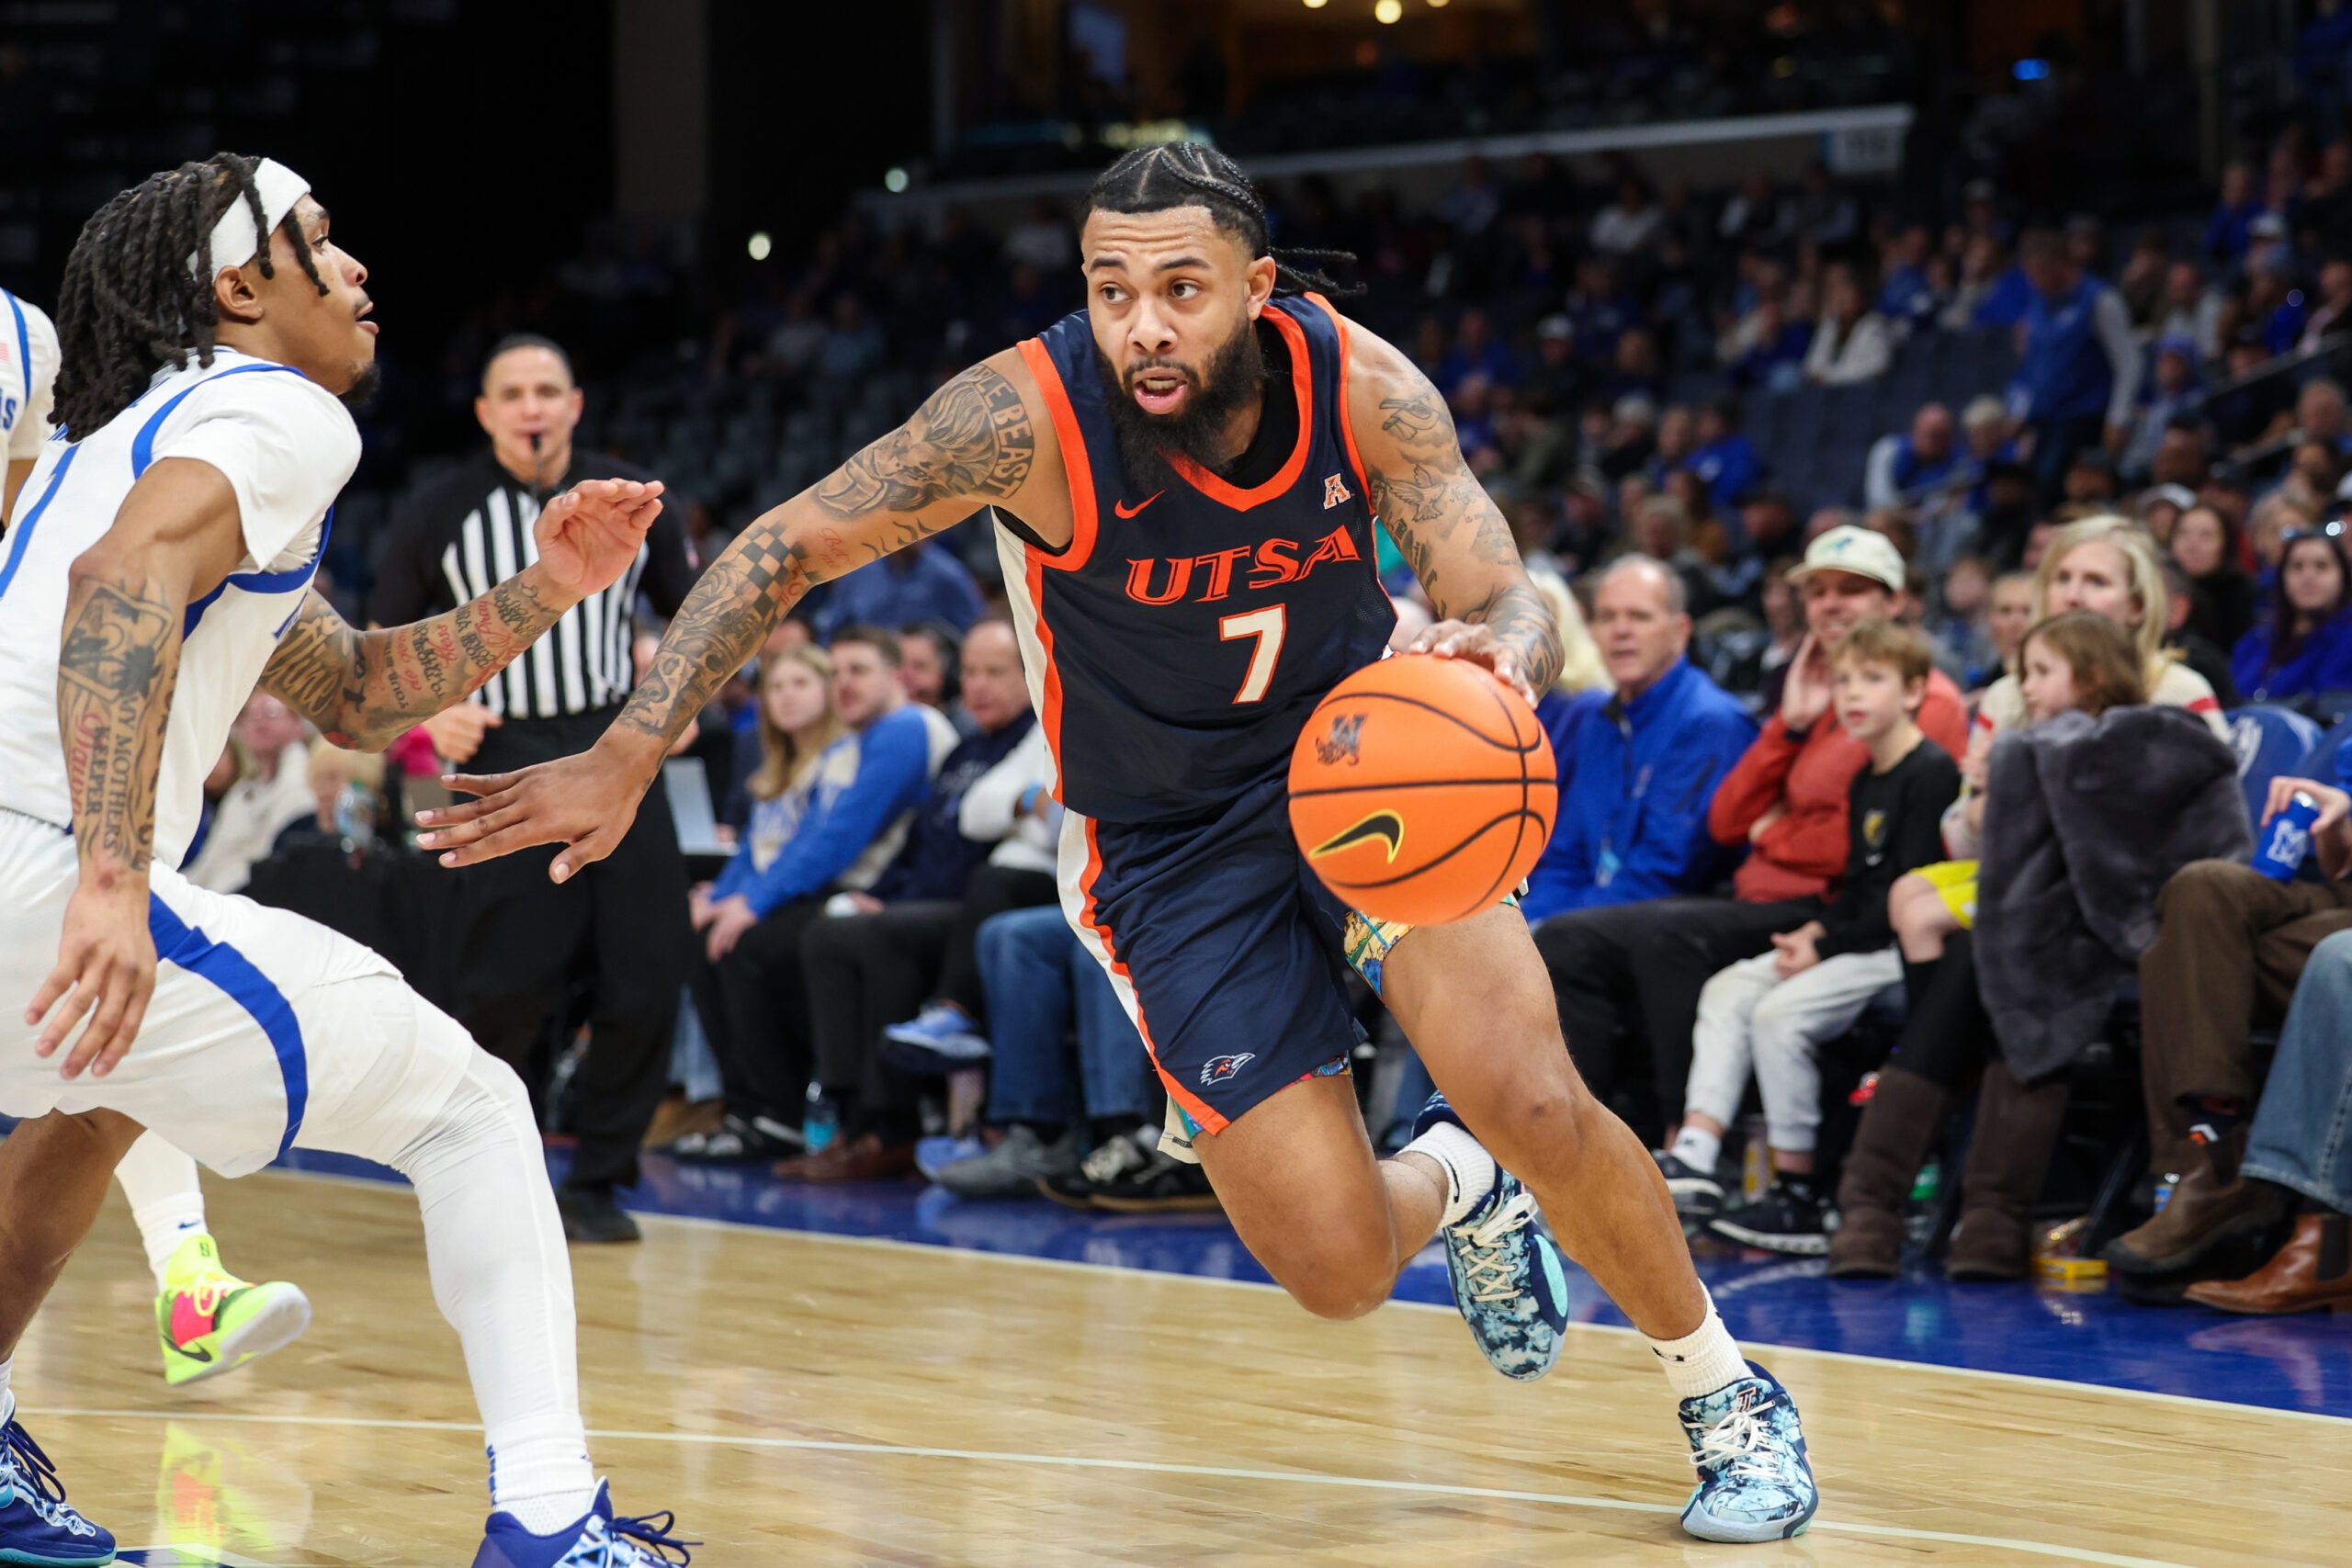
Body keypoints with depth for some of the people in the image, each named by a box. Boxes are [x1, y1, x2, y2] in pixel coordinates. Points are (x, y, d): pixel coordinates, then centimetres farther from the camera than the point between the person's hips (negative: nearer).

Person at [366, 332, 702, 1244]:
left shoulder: (631, 500, 6)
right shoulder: (436, 517, 0)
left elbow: (693, 614, 18)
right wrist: (432, 713, -12)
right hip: (503, 766, -2)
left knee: (645, 980, -4)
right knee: (506, 989, -10)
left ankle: (597, 1180, 10)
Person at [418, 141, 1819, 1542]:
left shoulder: (1362, 387, -18)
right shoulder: (1030, 416, -26)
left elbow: (1515, 606, -17)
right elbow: (789, 547, -20)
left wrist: (1499, 656, -42)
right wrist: (627, 757, -28)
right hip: (1170, 840, -1)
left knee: (1536, 1104, -20)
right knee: (1338, 1270, -9)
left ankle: (1727, 1395, 8)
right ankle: (1454, 1186, 31)